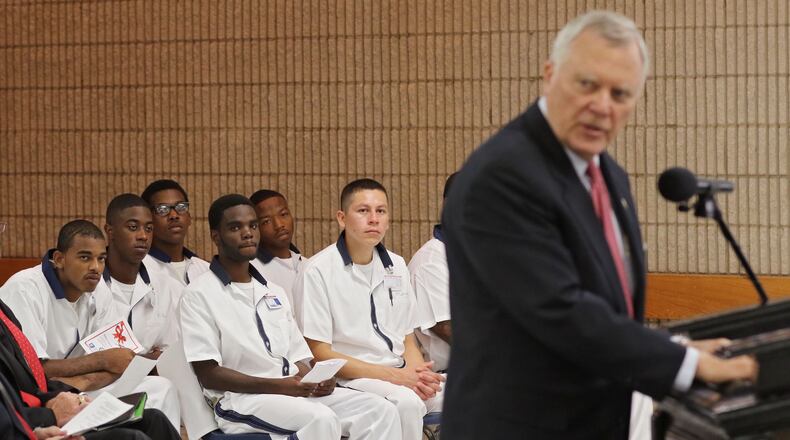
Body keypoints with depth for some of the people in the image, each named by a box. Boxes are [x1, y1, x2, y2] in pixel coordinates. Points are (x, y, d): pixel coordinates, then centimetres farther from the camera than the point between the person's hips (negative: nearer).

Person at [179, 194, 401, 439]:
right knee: (321, 418, -34)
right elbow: (208, 374, -7)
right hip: (240, 399, -7)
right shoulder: (199, 295, 1)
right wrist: (277, 386, -16)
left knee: (379, 410, -15)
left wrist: (315, 380, -5)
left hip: (297, 392, 7)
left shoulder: (273, 292, 23)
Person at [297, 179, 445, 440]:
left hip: (401, 375, 6)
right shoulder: (318, 271, -6)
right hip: (351, 379, -6)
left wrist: (418, 373, -7)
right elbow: (320, 353, -9)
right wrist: (393, 375, -16)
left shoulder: (396, 266, 14)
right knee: (406, 401, -34)